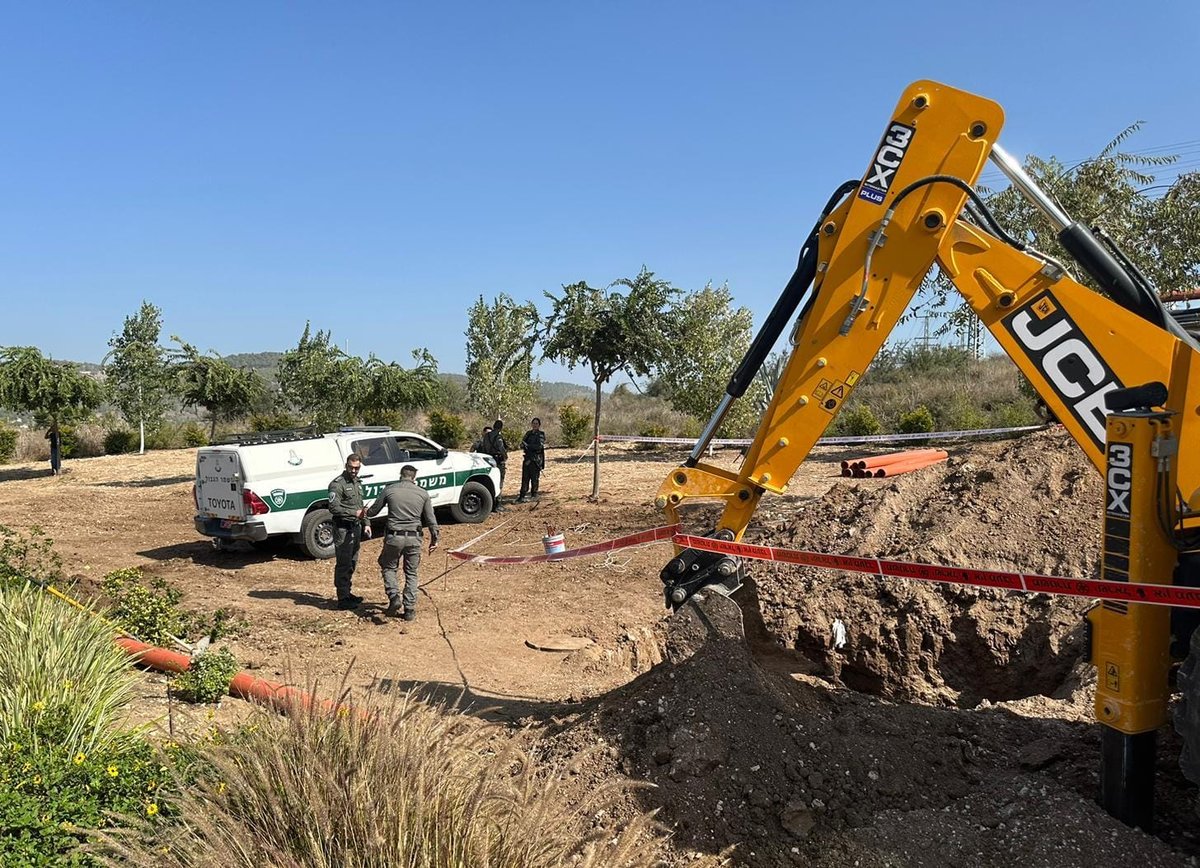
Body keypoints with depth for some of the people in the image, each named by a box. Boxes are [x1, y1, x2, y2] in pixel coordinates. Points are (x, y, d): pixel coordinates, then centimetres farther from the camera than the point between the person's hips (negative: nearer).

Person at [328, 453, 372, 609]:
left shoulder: (356, 482, 15)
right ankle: (343, 600, -4)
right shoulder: (337, 484, -14)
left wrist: (365, 524, 15)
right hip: (343, 528, -9)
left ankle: (347, 593, 29)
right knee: (343, 564, -7)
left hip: (356, 527, 9)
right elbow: (334, 508, -22)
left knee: (352, 563, 17)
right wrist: (354, 513, -24)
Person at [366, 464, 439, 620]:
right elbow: (431, 520, 3)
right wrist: (434, 540, 13)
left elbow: (373, 512, 9)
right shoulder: (423, 493, 2)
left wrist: (365, 513, 32)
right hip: (414, 538, 1)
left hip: (394, 537, -1)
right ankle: (409, 610, 10)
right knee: (411, 574, 13)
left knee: (388, 567, 20)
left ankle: (394, 597, 1)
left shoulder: (389, 490, -1)